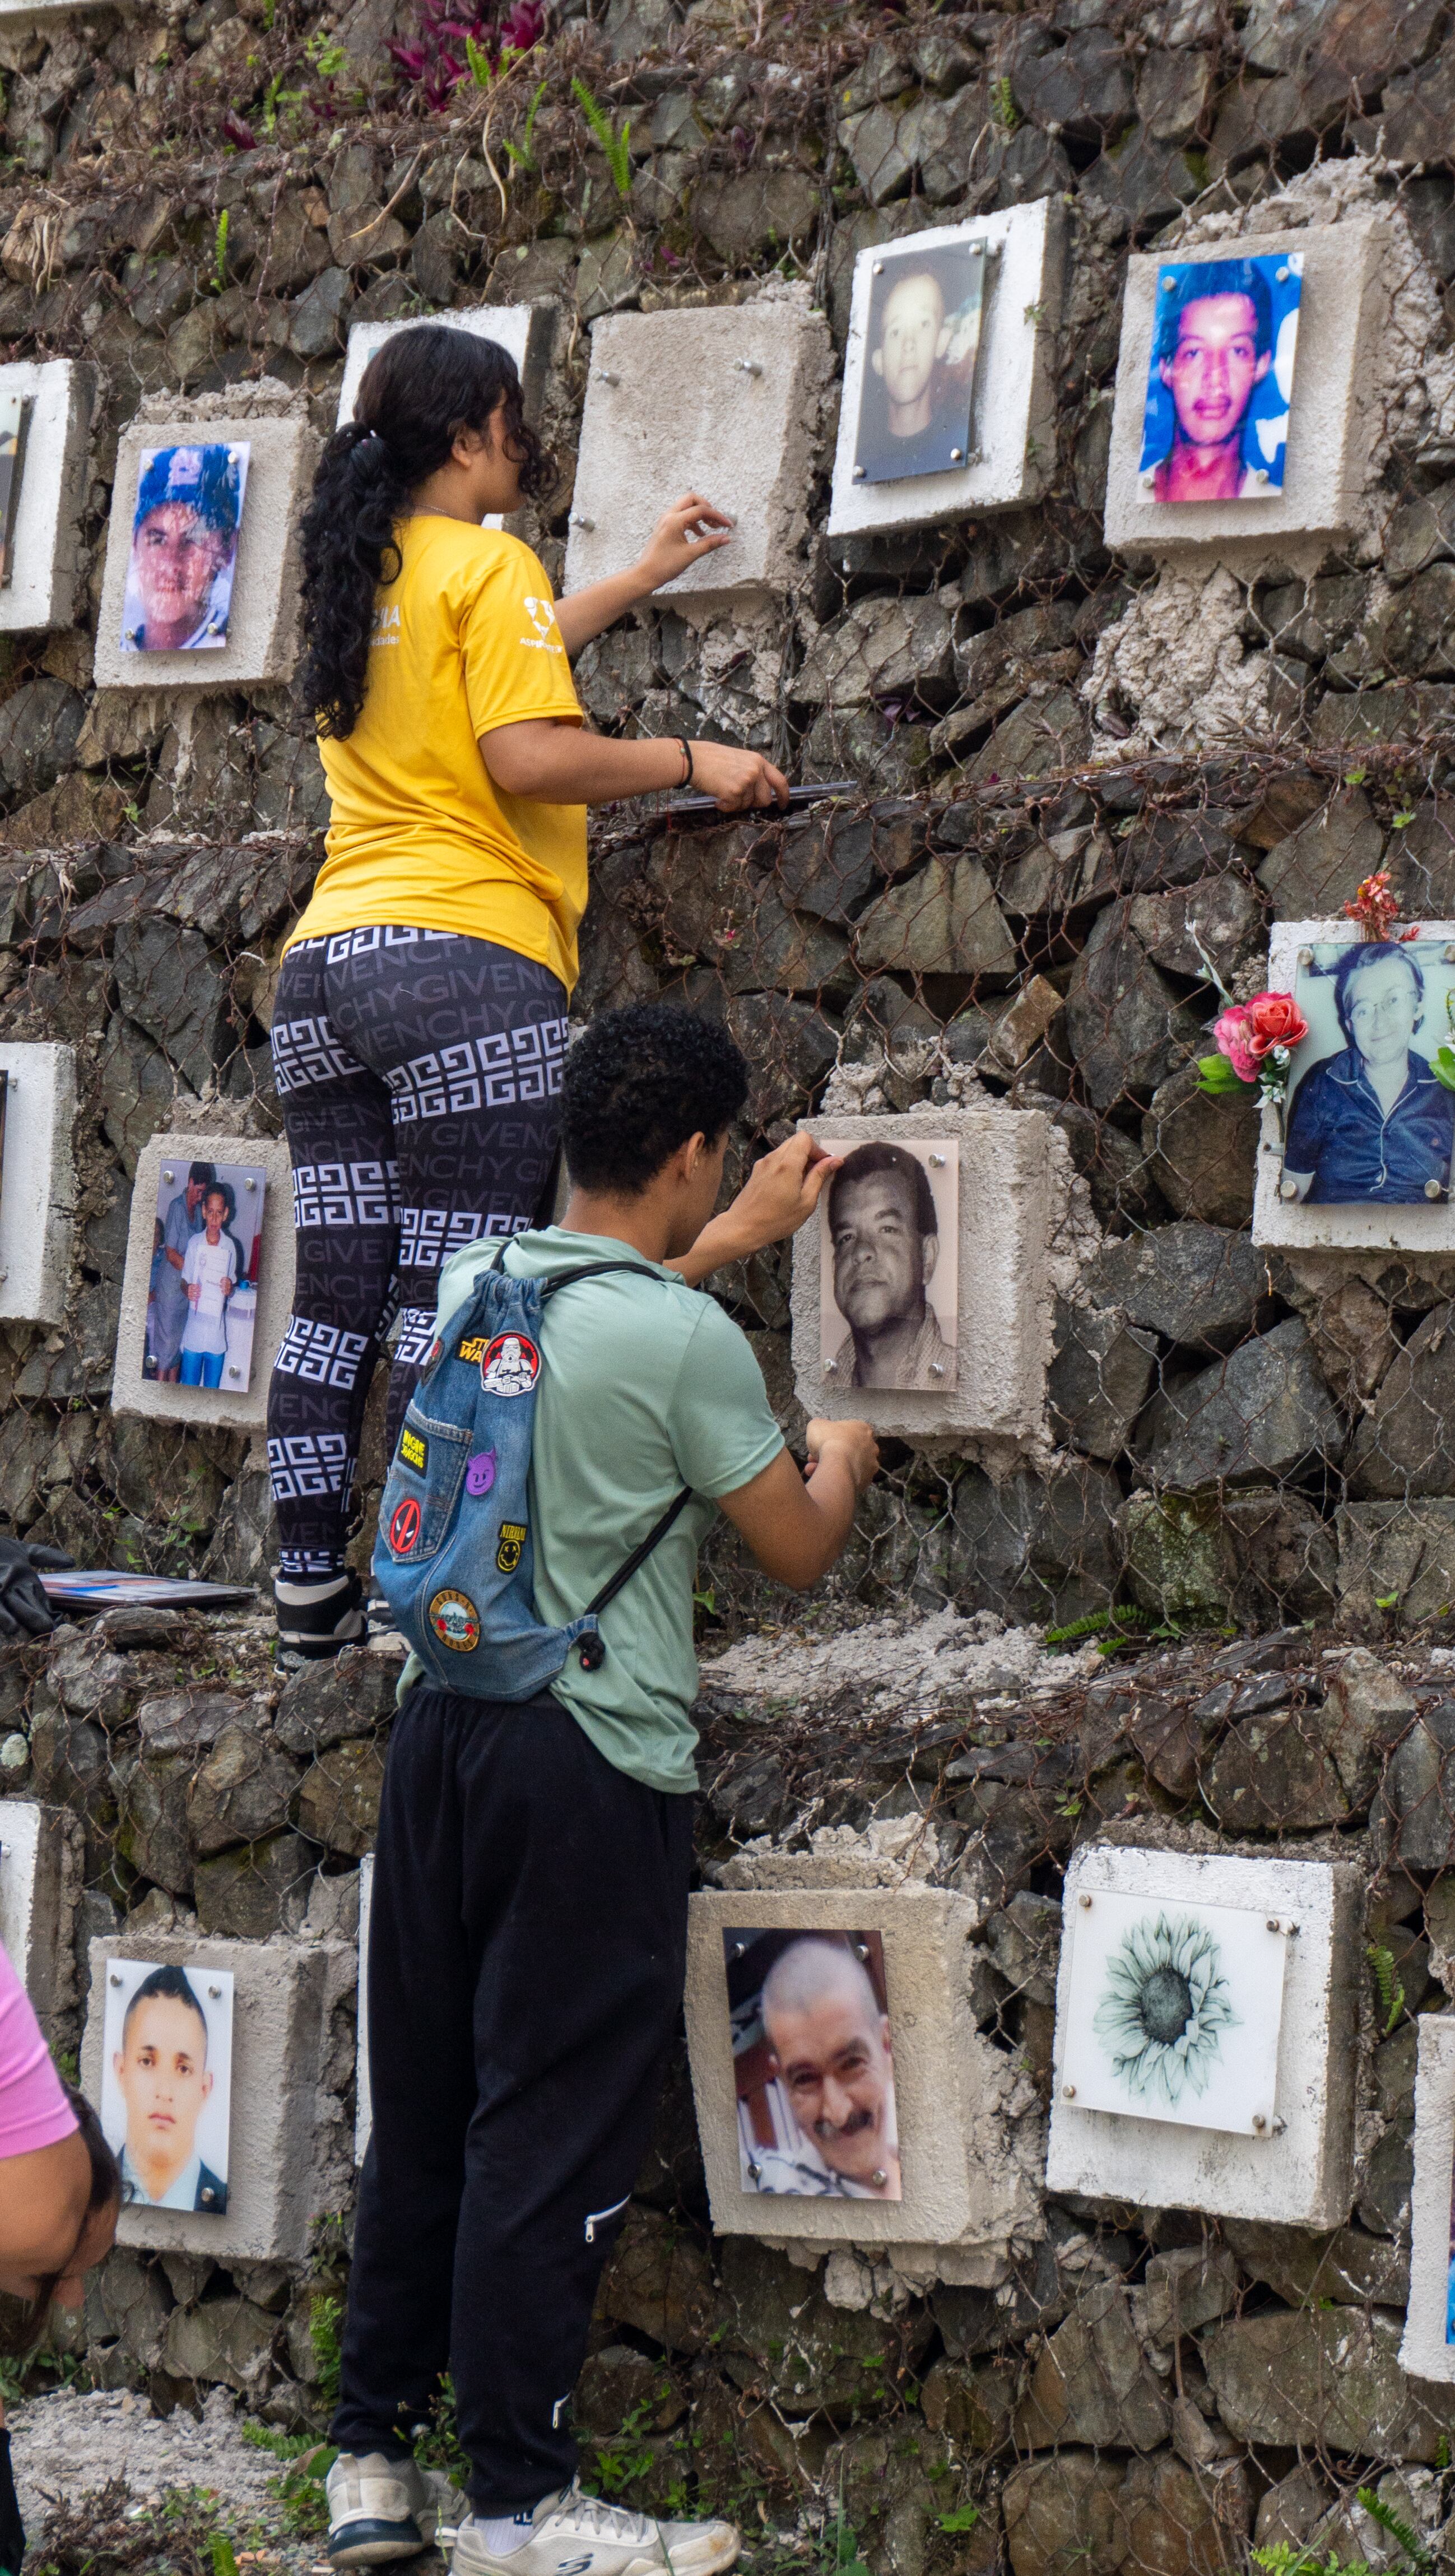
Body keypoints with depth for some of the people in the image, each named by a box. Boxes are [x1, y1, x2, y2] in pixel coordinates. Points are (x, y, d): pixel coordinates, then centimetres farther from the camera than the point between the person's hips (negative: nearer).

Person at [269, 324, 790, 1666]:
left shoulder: (360, 572, 19)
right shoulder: (488, 565, -5)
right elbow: (529, 754, -15)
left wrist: (644, 577, 44)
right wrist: (694, 763, -3)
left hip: (328, 961, 8)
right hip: (465, 958, -8)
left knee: (337, 1297, 6)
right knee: (454, 1304, -7)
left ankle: (311, 1591, 7)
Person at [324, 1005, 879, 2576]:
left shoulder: (476, 1282, 6)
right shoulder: (690, 1343, -14)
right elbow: (798, 1553, -3)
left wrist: (736, 1239, 41)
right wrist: (841, 1459, 19)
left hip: (444, 1728, 7)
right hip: (593, 1760, -7)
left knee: (418, 2111, 13)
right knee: (550, 2136, -1)